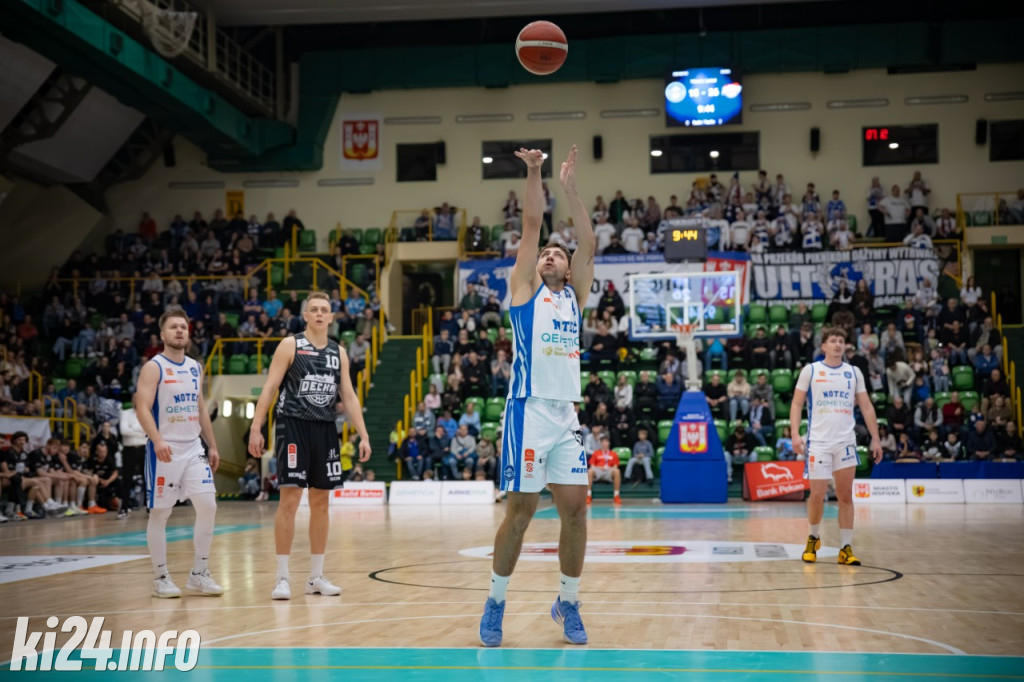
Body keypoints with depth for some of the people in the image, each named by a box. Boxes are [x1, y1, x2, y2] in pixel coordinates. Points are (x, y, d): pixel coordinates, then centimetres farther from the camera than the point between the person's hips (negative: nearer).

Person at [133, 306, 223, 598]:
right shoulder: (153, 367, -7)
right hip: (165, 450, -6)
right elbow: (142, 408, -16)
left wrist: (212, 446, 14)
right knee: (160, 513, 0)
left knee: (208, 506, -2)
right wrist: (157, 440, -30)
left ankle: (199, 573, 9)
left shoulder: (195, 368, 13)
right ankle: (161, 577, 10)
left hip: (194, 448, 6)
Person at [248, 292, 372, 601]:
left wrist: (363, 435, 4)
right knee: (290, 499, -8)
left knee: (320, 502, 8)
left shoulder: (339, 352, 11)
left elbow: (349, 396, 12)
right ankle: (282, 577, -2)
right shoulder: (290, 345, -1)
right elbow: (270, 387, -5)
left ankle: (316, 576, 16)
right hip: (293, 427, -5)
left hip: (325, 430, 5)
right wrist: (256, 428, -13)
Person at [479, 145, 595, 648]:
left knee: (575, 508, 2)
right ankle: (496, 603, 12)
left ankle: (568, 603, 16)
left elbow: (588, 243, 8)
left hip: (567, 414, 4)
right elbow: (532, 225, -1)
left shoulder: (575, 296, 17)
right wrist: (533, 173, -3)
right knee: (520, 511, -2)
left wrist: (570, 185, 4)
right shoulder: (525, 288, 7)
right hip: (529, 411, -4)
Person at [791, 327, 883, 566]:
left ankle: (845, 549, 5)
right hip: (818, 441, -2)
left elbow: (866, 407, 11)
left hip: (845, 442, 2)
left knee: (846, 496, 0)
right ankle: (813, 538, 20)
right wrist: (795, 434, -11)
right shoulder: (810, 370, 3)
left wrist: (875, 439, 4)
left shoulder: (854, 373, 10)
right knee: (817, 495, -5)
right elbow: (796, 404, 1)